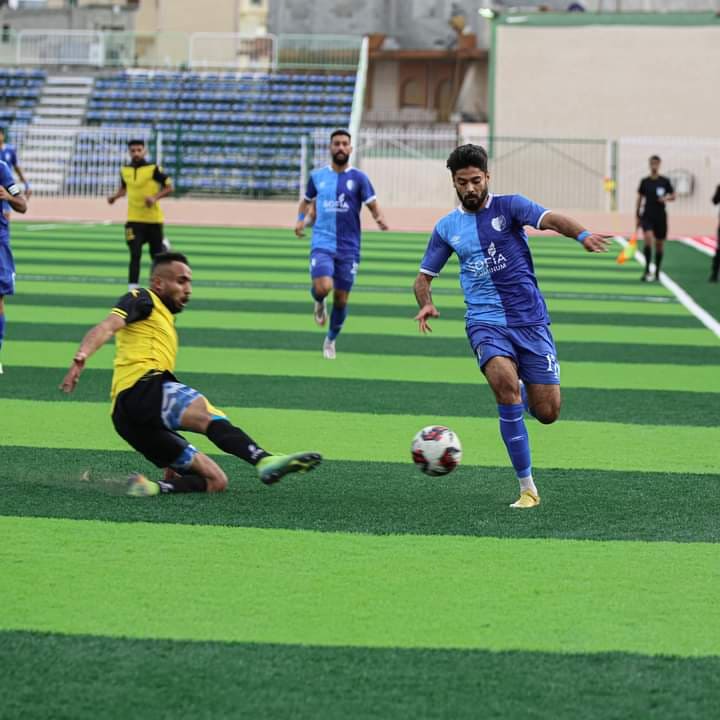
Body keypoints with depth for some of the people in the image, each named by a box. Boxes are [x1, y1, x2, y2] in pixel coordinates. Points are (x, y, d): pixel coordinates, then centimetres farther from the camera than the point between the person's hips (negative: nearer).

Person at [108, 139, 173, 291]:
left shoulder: (153, 169, -10)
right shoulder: (124, 170, 3)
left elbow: (169, 187, -5)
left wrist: (155, 197, -20)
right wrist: (115, 196, 2)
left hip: (153, 219, -2)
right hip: (134, 220, 2)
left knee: (156, 254, 13)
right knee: (135, 254, -11)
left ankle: (163, 246, 50)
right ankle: (133, 287, -10)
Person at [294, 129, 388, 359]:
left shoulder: (358, 178, 0)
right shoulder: (317, 176, 6)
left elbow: (373, 206, -3)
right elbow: (307, 200, 22)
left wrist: (380, 218, -25)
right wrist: (301, 219, 5)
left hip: (348, 247, 0)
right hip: (322, 244, 0)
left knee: (341, 299, 5)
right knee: (323, 287, -25)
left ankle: (331, 340, 30)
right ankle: (319, 302, 14)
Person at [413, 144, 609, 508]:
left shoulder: (509, 206, 0)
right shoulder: (446, 228, 9)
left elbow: (550, 219, -19)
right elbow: (424, 276, 18)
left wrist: (582, 234, -41)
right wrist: (426, 304, -6)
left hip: (530, 320, 0)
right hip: (486, 322, 0)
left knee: (547, 411, -5)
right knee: (505, 381, -30)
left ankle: (523, 392, 36)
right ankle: (527, 487, -24)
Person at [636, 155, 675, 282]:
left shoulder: (665, 181, 1)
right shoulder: (645, 181, 2)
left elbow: (673, 196, 8)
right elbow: (640, 199, 8)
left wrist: (666, 198, -14)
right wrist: (637, 216, 7)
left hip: (660, 216, 1)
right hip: (647, 216, -1)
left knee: (659, 245, 9)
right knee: (648, 239, -22)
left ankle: (657, 272, 24)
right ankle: (647, 270, -22)